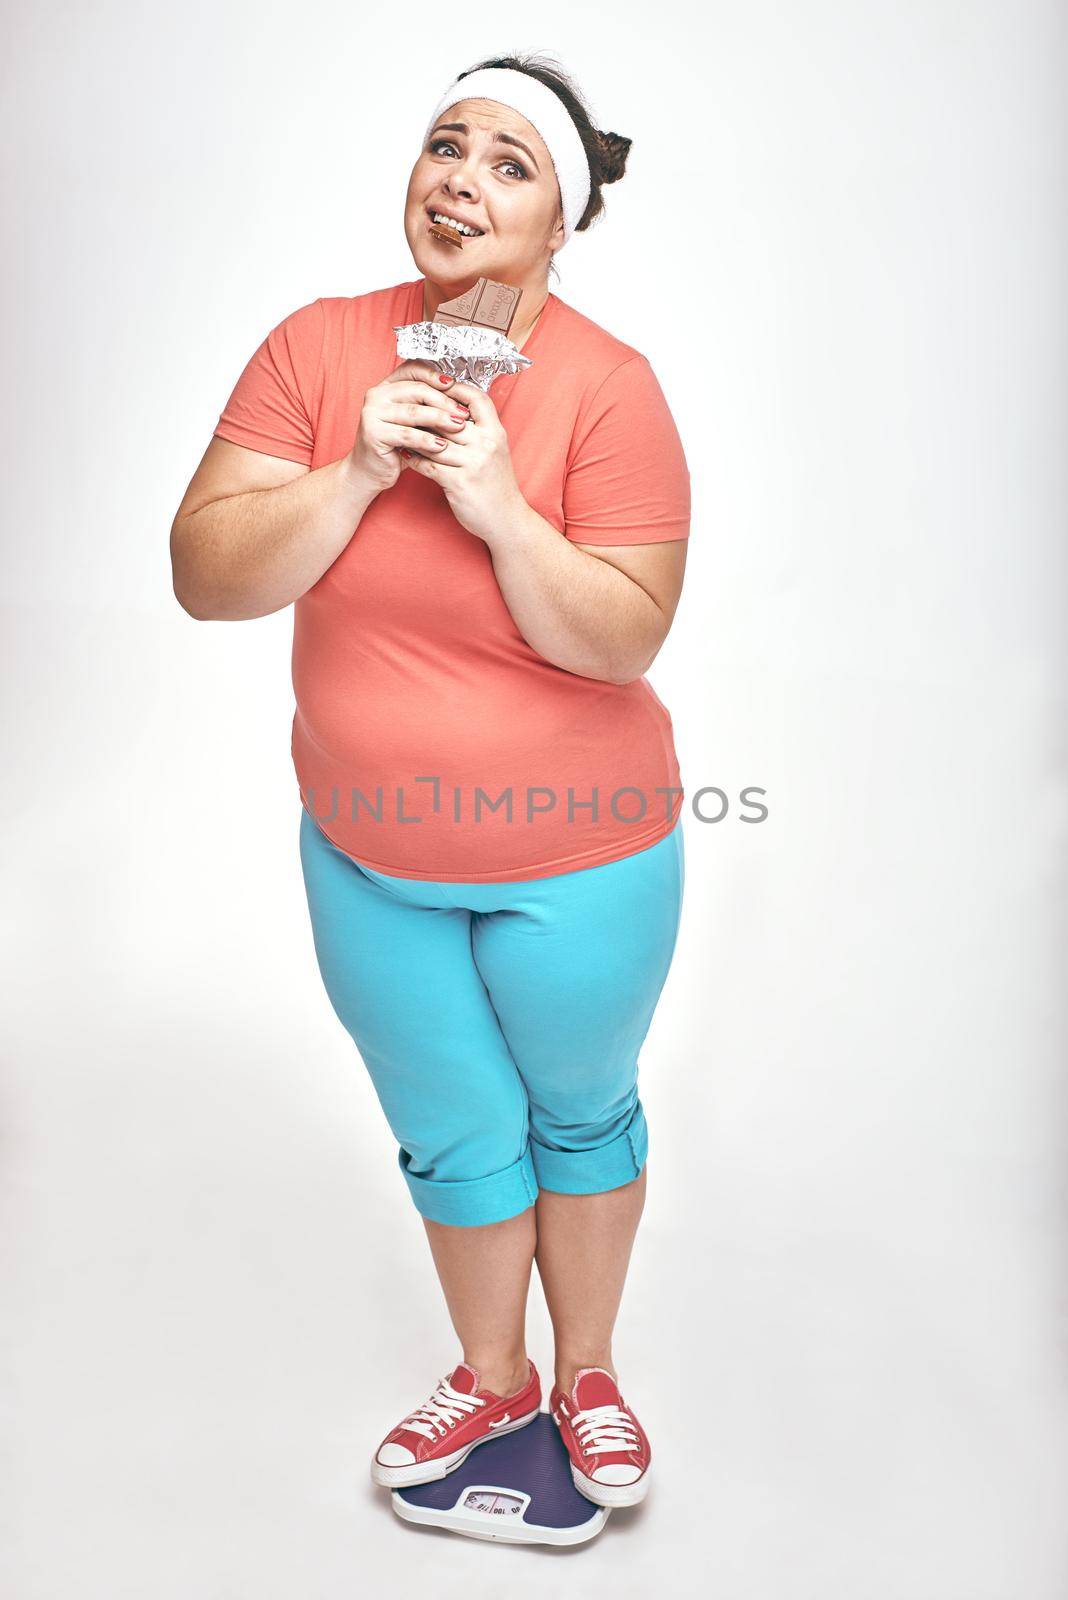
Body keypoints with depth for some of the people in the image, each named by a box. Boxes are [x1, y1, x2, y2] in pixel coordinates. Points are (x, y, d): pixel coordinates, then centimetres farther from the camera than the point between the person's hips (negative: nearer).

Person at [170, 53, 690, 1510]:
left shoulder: (608, 386, -14)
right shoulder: (319, 347, -6)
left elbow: (624, 639, -17)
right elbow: (205, 576, -11)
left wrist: (498, 504, -28)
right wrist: (355, 475, -23)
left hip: (575, 858, -2)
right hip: (369, 858, 3)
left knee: (580, 1113, 19)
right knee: (453, 1134, 19)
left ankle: (588, 1373, 46)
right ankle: (491, 1377, 47)